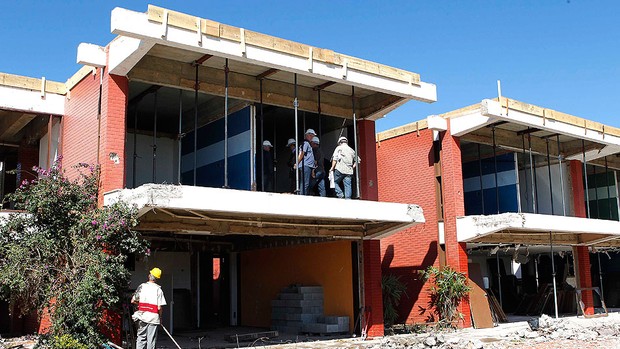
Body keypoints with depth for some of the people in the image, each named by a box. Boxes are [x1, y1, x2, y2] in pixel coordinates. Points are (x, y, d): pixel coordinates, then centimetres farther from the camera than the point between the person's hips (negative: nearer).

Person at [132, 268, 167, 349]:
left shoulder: (142, 286, 1)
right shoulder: (158, 289, -7)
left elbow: (133, 301, 4)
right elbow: (159, 307, -10)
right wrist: (160, 318, 6)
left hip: (142, 317, 3)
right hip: (153, 317, -3)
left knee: (141, 337, 12)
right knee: (151, 340, 4)